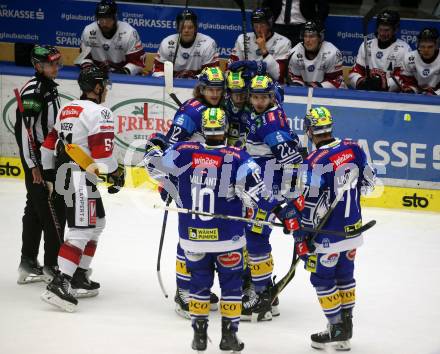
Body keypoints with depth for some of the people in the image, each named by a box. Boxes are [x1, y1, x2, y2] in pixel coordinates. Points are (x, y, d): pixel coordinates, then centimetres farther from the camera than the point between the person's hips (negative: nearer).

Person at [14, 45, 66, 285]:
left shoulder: (50, 87, 12)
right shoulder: (32, 91, -18)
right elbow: (24, 129, -21)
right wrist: (33, 165, -22)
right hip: (37, 159, -10)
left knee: (35, 210, 14)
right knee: (53, 212, -7)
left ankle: (28, 265, 20)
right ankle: (51, 266, -1)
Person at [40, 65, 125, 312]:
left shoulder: (68, 109, 16)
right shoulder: (100, 113, -11)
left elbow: (50, 143, 19)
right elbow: (102, 152, -16)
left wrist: (49, 171, 25)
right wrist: (116, 174, -1)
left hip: (63, 174, 10)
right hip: (81, 178, -10)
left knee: (97, 224, 20)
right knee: (82, 230, -13)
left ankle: (79, 279, 20)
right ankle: (59, 285, -24)